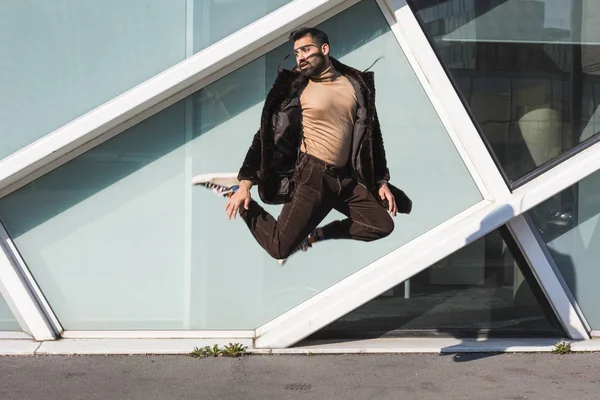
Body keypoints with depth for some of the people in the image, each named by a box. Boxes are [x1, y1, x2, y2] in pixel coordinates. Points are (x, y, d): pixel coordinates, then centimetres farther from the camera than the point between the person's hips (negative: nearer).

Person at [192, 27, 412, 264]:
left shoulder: (356, 84, 8)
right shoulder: (295, 88, -2)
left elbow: (372, 134, 15)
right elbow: (269, 134, -3)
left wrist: (382, 182, 10)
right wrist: (245, 182, -10)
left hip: (346, 178, 5)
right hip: (312, 175, -4)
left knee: (383, 225, -7)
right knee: (280, 248, -13)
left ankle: (316, 234, 4)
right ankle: (235, 189, 7)